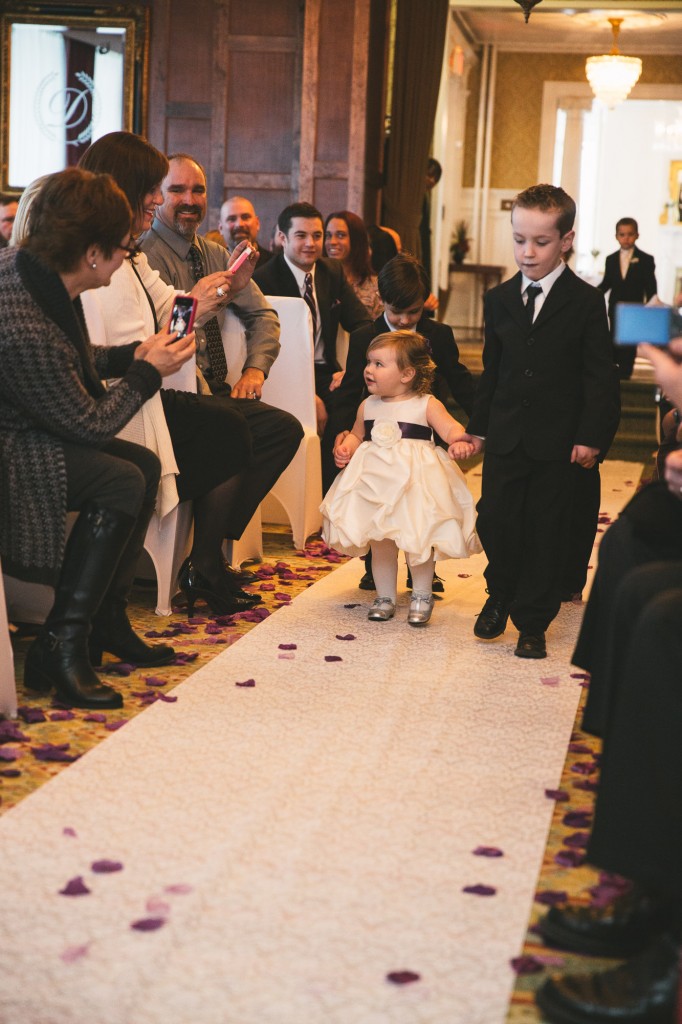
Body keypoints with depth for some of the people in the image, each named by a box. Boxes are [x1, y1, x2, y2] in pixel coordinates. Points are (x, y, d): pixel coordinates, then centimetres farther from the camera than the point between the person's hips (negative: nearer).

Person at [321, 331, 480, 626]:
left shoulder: (426, 405, -5)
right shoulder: (368, 406, 8)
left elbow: (451, 428, -15)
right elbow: (357, 435, 21)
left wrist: (459, 442, -37)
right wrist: (346, 448, 0)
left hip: (416, 483, -4)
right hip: (375, 482, 4)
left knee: (418, 539, 0)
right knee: (380, 541, 8)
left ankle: (421, 595, 18)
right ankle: (385, 597, 22)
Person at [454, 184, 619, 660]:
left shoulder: (586, 302, -5)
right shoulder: (499, 299, 7)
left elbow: (600, 377, -5)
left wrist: (592, 436, -12)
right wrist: (479, 424, 11)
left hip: (557, 440, -3)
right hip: (506, 436, 3)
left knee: (545, 530, 4)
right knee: (494, 520, 0)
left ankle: (533, 620, 17)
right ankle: (501, 595, 26)